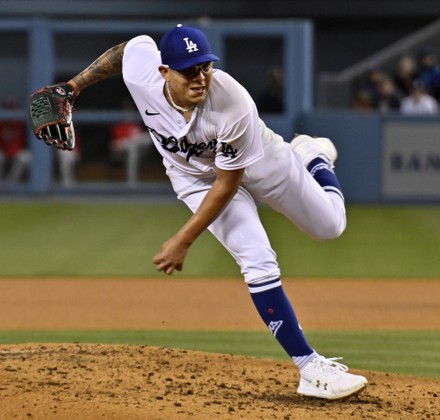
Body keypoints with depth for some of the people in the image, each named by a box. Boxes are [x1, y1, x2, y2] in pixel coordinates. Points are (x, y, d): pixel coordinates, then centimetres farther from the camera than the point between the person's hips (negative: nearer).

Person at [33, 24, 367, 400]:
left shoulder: (233, 105, -40)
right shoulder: (140, 69, -33)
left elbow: (228, 184, -30)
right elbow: (127, 47, -6)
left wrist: (184, 240, -28)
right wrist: (73, 86, -5)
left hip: (257, 160, -1)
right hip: (196, 175, 1)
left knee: (330, 226, 12)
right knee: (258, 262, -16)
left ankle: (311, 156, 44)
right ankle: (311, 368, -11)